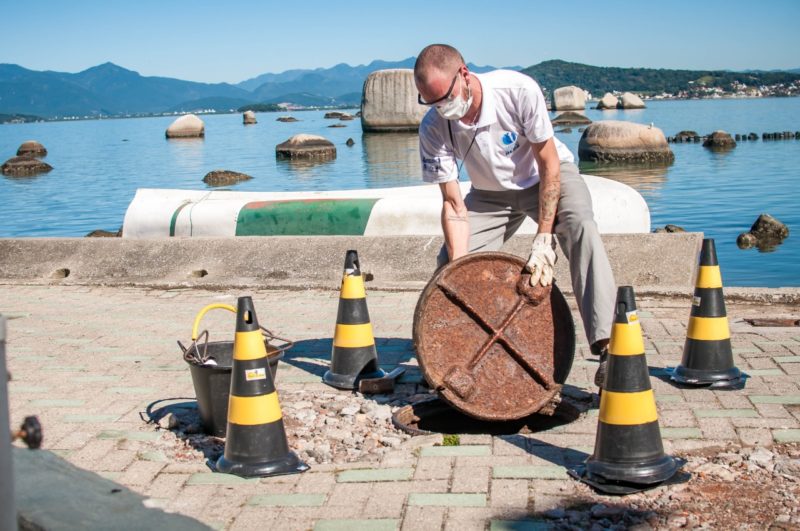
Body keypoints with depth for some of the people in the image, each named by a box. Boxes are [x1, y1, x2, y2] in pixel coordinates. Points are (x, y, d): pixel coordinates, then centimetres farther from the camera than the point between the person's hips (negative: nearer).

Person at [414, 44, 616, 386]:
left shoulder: (519, 90, -32)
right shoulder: (433, 128, -23)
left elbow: (549, 165, -24)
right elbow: (454, 206, -19)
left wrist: (543, 240, -29)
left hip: (548, 177, -3)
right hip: (491, 194, 3)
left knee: (581, 227, -32)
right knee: (448, 261, -12)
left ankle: (607, 347, -38)